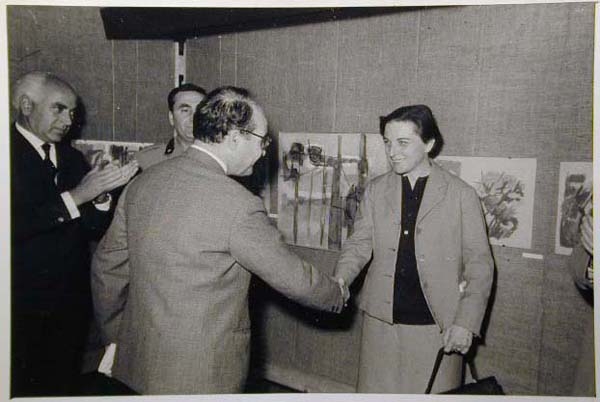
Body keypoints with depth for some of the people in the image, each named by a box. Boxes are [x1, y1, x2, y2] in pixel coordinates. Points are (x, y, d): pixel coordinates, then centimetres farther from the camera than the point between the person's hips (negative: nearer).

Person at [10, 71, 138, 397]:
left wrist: (103, 192, -16)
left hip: (71, 304, 5)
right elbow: (15, 225, -22)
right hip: (22, 306, -4)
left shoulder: (72, 158, 8)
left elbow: (92, 228, 2)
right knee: (19, 389, 9)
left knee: (62, 387, 15)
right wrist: (76, 196, -24)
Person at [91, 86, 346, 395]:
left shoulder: (142, 183, -2)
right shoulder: (239, 206, -23)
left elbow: (107, 265, 6)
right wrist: (337, 296, 8)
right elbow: (292, 277, -12)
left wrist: (116, 337, 20)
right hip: (201, 375, -6)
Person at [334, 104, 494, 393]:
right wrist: (339, 281, -16)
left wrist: (466, 323, -10)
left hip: (439, 327, -2)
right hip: (382, 320, 3)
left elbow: (480, 263, -2)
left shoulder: (461, 195, -4)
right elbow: (359, 244, 3)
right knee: (376, 390, 12)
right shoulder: (376, 190, 5)